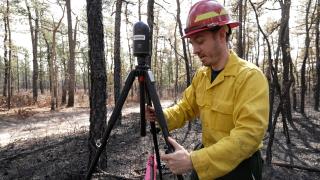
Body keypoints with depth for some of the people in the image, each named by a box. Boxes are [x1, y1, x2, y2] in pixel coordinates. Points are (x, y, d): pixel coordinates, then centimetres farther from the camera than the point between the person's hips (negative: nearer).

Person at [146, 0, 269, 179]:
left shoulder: (250, 76, -23)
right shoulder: (200, 75, 0)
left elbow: (248, 136, -30)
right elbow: (185, 108, 7)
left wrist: (194, 161, -35)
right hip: (207, 161, 6)